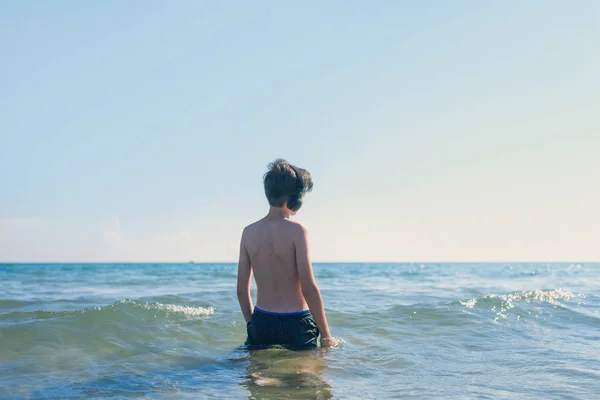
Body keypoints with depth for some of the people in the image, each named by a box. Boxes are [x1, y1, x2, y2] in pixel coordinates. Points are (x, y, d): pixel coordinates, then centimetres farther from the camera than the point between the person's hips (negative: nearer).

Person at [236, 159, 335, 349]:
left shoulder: (249, 232, 2)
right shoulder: (296, 230, -13)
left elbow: (242, 290, 5)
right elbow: (309, 288, -17)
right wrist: (326, 335, -8)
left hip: (261, 322, 5)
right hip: (294, 325, -5)